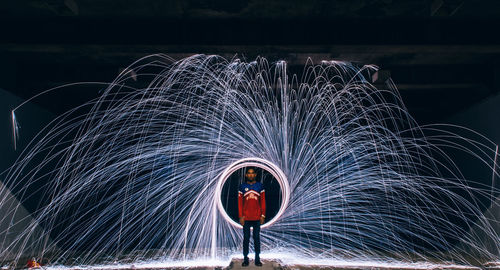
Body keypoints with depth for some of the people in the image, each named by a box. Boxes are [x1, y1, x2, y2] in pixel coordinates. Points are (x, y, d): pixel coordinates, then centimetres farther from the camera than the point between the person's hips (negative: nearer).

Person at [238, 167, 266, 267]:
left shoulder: (260, 186, 5)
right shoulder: (242, 187, 4)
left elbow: (263, 202, 5)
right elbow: (240, 203, 3)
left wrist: (263, 215, -1)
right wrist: (241, 216, -4)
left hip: (257, 218, 0)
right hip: (246, 218, 0)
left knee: (257, 237, 6)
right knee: (246, 238, 4)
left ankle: (257, 259, 13)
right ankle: (245, 259, 12)